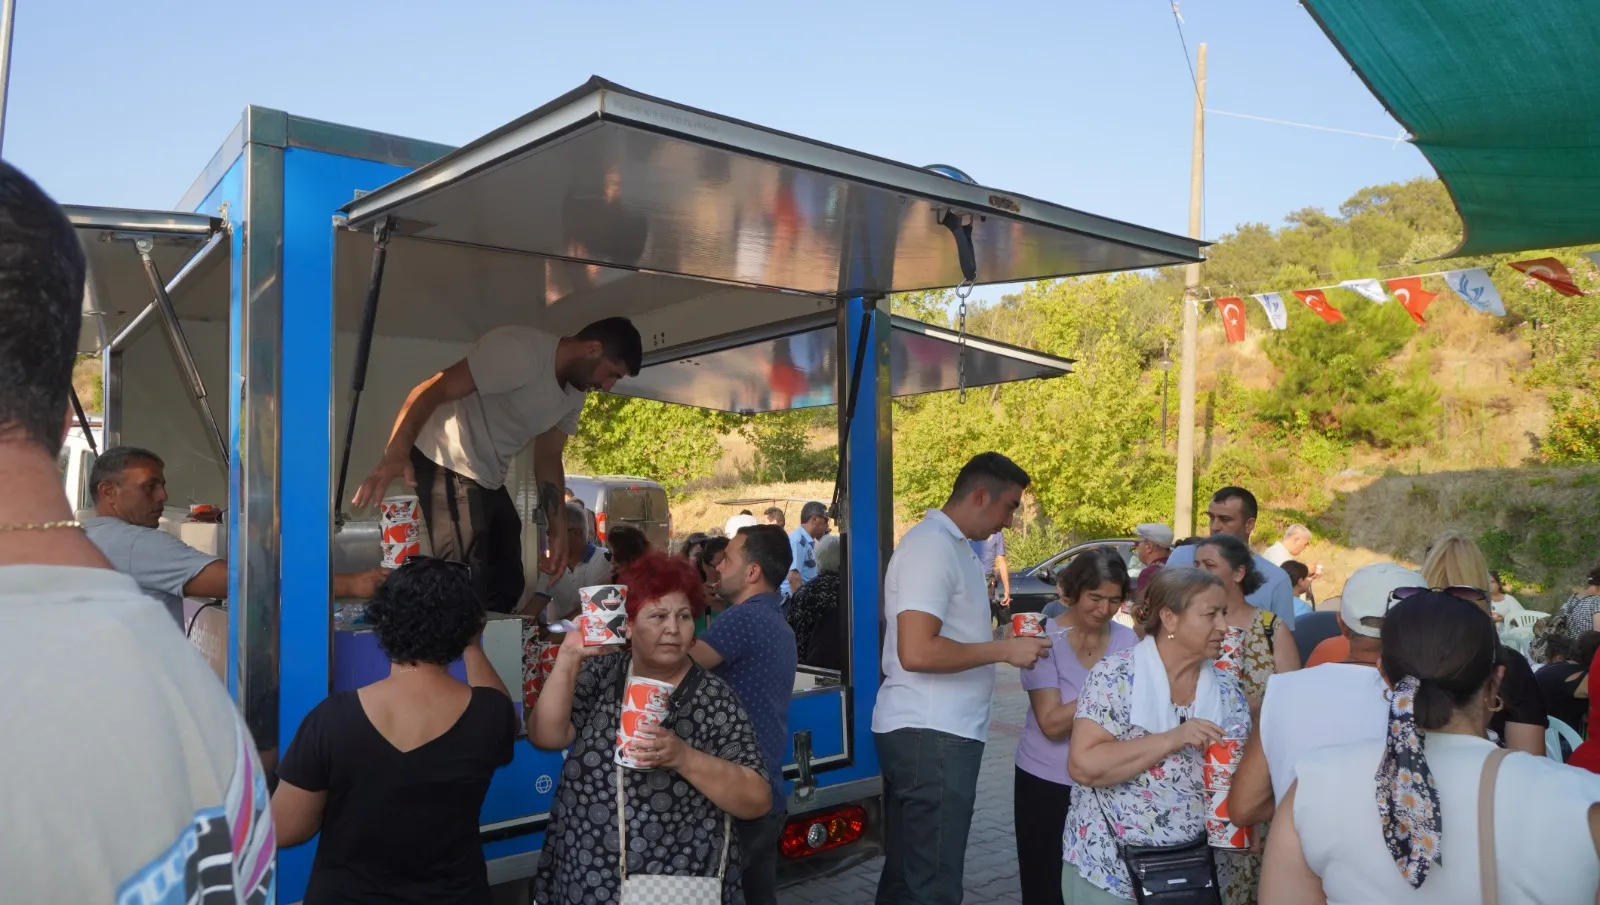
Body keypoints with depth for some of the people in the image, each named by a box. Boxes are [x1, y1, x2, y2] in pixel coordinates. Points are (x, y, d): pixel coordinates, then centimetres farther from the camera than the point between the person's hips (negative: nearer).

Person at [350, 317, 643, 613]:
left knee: (508, 585, 14)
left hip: (489, 479, 10)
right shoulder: (520, 351, -22)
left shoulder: (575, 395, 6)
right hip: (449, 467, -9)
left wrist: (558, 529, 4)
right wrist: (396, 452, -43)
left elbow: (548, 458, 13)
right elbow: (432, 391, -28)